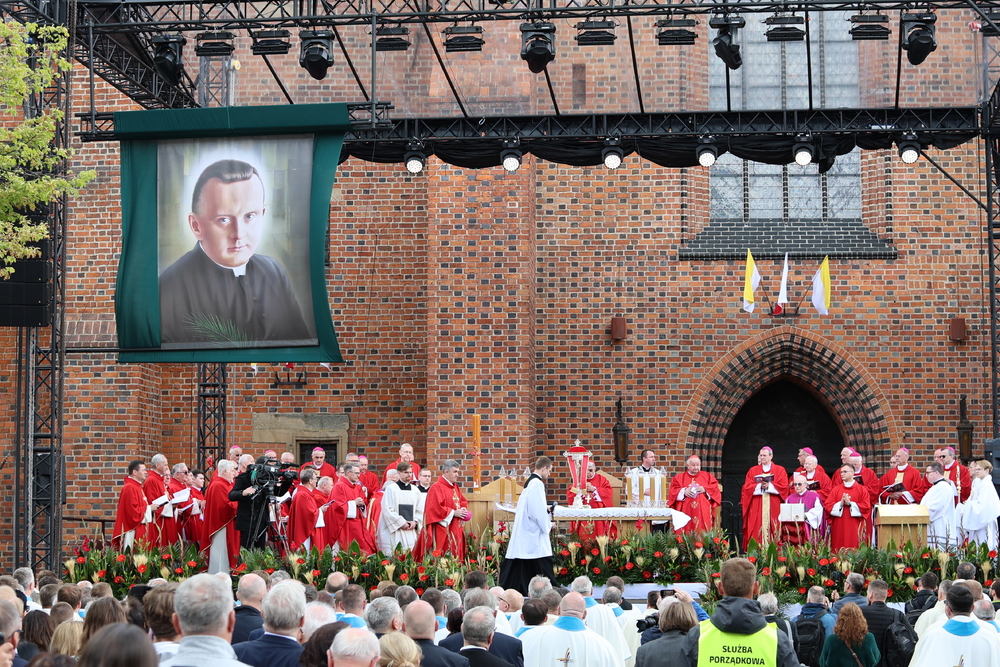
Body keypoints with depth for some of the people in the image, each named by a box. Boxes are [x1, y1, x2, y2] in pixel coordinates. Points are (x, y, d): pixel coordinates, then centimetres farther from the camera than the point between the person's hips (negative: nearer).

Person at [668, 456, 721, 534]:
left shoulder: (708, 476, 15)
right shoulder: (679, 478, 13)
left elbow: (715, 489, 7)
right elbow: (672, 492, 5)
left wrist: (705, 489, -9)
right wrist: (683, 492, -10)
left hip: (703, 512, 0)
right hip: (686, 512, 0)